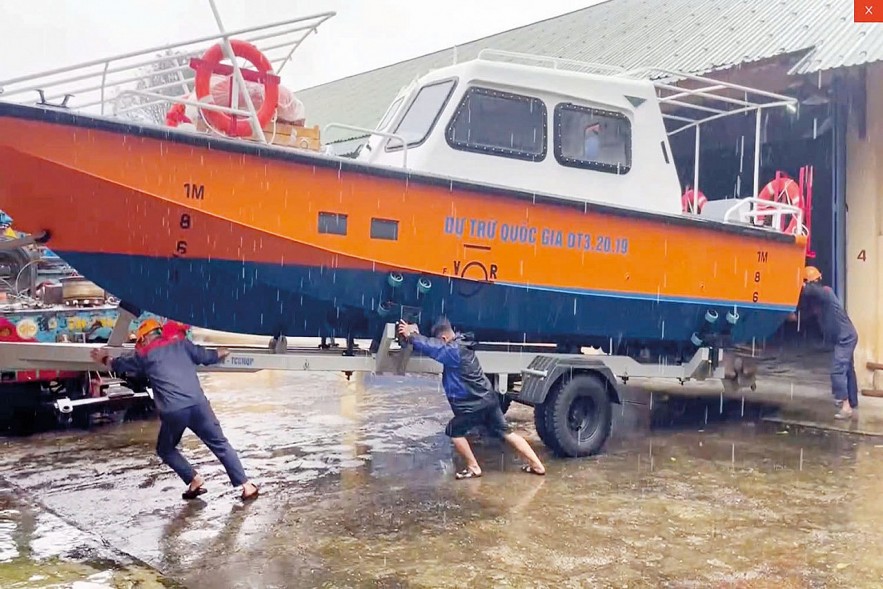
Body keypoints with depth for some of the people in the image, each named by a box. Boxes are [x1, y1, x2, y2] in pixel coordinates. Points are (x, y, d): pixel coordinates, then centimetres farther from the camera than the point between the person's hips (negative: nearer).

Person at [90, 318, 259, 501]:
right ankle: (246, 485, 5)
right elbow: (206, 356, 17)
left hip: (173, 411, -2)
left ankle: (194, 480, 11)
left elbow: (119, 364, 30)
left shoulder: (144, 355, 14)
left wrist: (104, 358, 51)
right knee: (220, 444, 11)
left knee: (165, 449, 24)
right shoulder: (181, 343, 16)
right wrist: (224, 352, 37)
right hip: (197, 404, 2)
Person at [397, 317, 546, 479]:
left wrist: (410, 336, -11)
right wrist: (416, 335, 6)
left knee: (453, 431, 10)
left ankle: (473, 468, 13)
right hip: (489, 399, 9)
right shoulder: (459, 344, 9)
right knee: (506, 432, 14)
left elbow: (431, 347, -24)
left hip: (474, 405, -9)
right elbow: (434, 345, 18)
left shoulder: (453, 350, -20)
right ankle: (537, 465, 15)